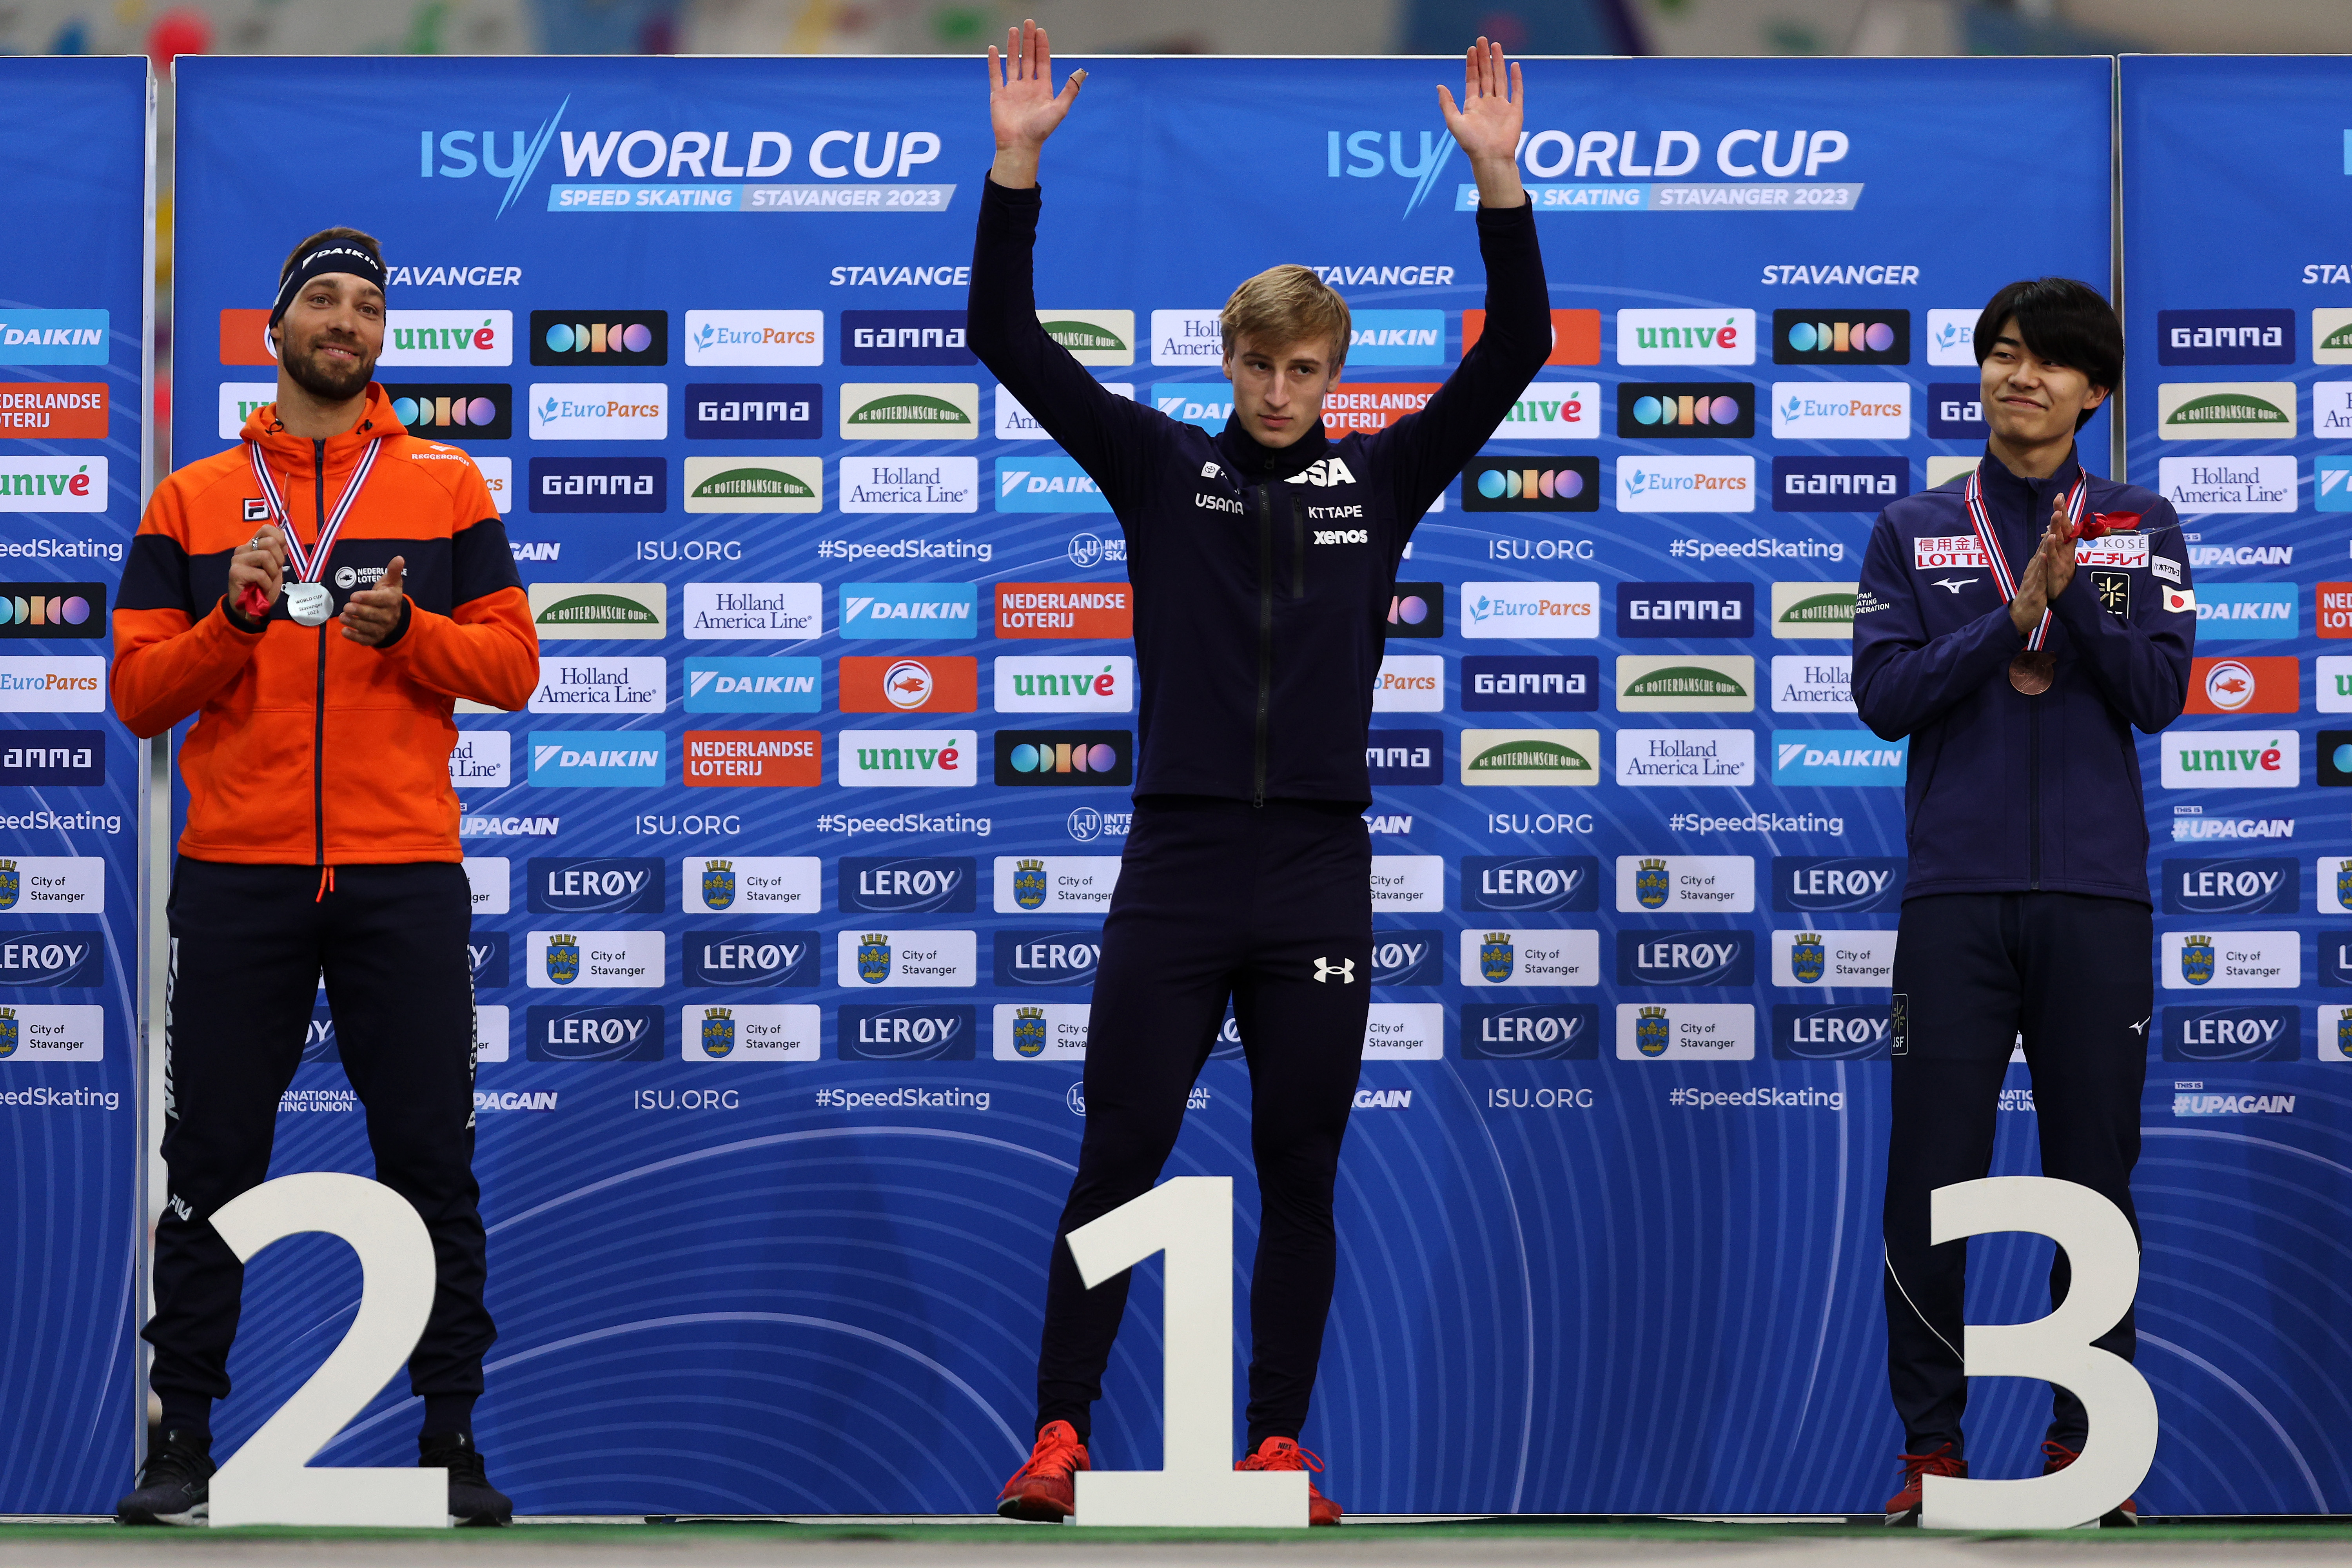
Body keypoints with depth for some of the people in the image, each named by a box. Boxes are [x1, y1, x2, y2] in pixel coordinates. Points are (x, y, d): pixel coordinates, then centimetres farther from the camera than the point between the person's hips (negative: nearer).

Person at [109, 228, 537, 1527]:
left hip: (402, 872, 0)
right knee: (210, 1165, 1)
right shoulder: (194, 500, 10)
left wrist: (408, 631, -12)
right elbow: (139, 692, 5)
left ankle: (452, 1435, 6)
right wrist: (234, 618, -11)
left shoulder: (444, 485, 9)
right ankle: (185, 1439, 7)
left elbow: (513, 666, 5)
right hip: (238, 876, 0)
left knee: (432, 1164, 0)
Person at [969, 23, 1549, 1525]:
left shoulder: (1381, 480, 9)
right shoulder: (1165, 468, 6)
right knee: (1119, 1155, -3)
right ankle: (1059, 1433, 1)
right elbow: (1013, 342, -1)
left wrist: (1500, 178, -8)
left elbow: (1514, 352, 2)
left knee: (1302, 1173, 5)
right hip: (1177, 863, -1)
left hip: (1319, 873, 1)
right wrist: (1016, 164, -10)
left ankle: (1279, 1447, 11)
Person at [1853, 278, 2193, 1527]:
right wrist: (2016, 614, -12)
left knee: (2094, 1172, 3)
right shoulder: (1914, 534, 9)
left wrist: (2074, 590, -16)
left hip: (2096, 896, 0)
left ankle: (2086, 1444, 10)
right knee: (1932, 1175, -2)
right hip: (1957, 894, 0)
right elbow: (1885, 694, -3)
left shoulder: (2140, 529, 9)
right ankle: (1932, 1447, 4)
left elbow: (2158, 694, -3)